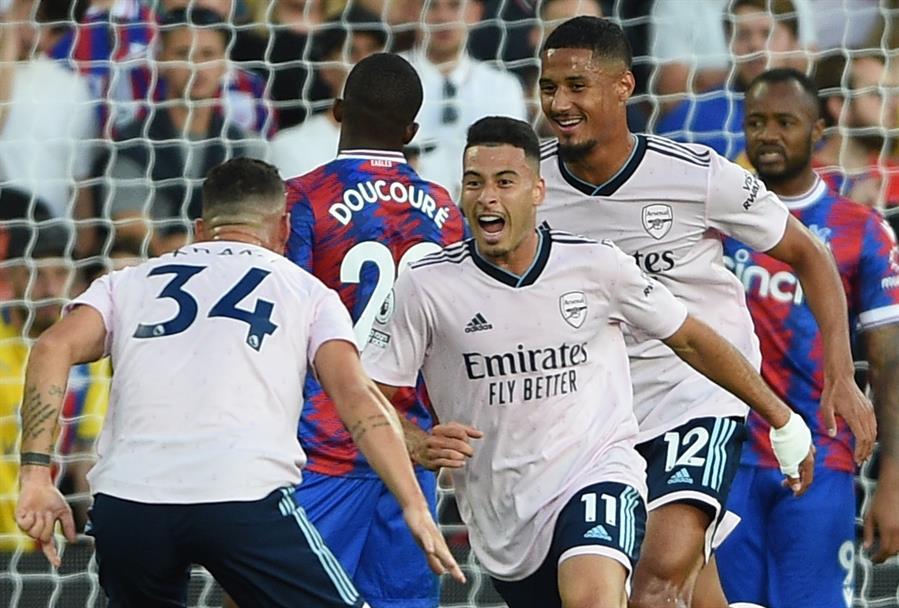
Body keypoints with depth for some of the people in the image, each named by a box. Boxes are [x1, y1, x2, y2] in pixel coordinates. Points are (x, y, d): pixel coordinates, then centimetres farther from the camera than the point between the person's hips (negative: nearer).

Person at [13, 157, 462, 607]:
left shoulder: (131, 282, 24)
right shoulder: (307, 291, 20)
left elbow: (54, 348, 7)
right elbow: (356, 397, 4)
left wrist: (36, 474, 3)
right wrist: (415, 506, 0)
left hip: (124, 501, 3)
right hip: (244, 498, -3)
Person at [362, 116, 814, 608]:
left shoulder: (595, 265, -6)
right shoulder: (425, 286, -7)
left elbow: (690, 342, 8)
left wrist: (781, 419, 13)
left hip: (598, 477, -3)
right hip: (500, 518, 3)